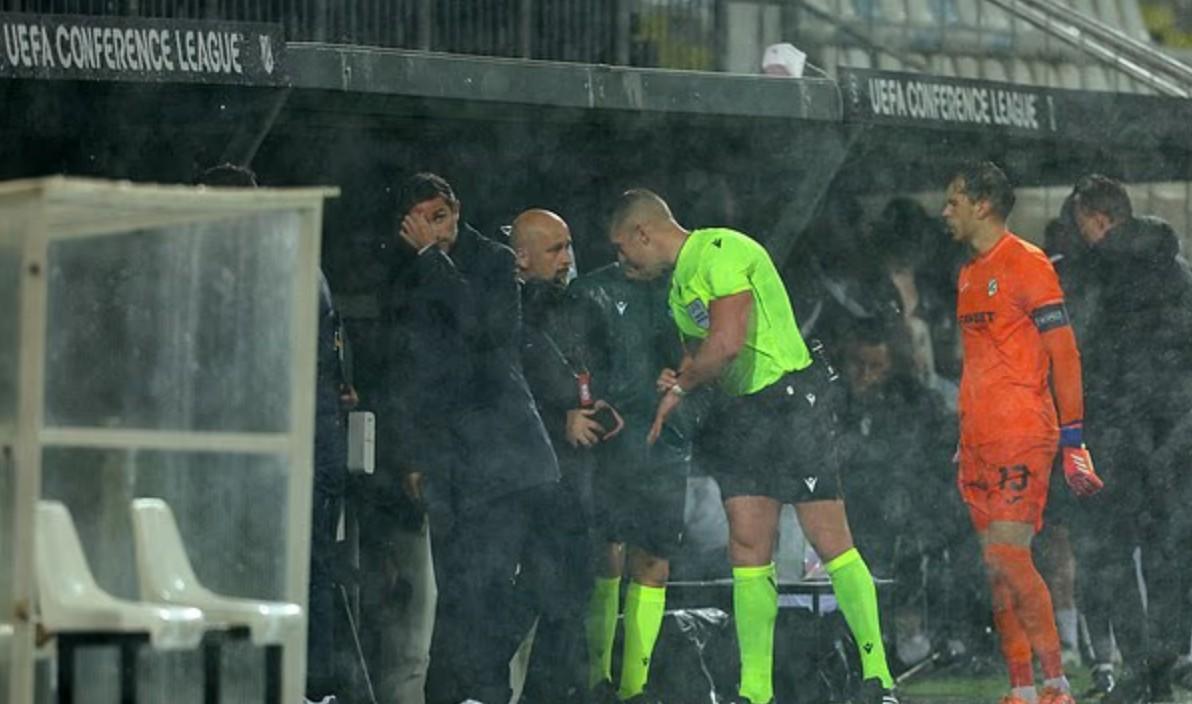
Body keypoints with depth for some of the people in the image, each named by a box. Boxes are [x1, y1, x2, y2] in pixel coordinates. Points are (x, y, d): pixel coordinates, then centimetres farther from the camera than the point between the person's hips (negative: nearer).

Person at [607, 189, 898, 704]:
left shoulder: (721, 251, -15)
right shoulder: (678, 282, 15)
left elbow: (726, 344, -23)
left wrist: (681, 388, -8)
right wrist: (679, 381, 0)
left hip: (793, 402, -9)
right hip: (741, 411, 9)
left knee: (830, 541, -8)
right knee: (748, 548, 2)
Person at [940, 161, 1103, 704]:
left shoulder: (1026, 265, -7)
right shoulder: (969, 273, 18)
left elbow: (1064, 354, -10)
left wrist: (1072, 437, -14)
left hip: (1023, 436, -8)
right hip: (979, 441, 8)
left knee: (1006, 554, -16)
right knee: (998, 567, 4)